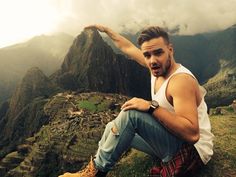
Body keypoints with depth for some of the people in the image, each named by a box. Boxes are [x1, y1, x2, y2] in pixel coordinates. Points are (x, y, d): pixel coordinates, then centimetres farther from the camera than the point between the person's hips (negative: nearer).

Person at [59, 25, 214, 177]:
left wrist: (152, 107, -34)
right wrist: (106, 29, 25)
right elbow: (128, 47, 14)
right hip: (172, 142, 9)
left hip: (192, 150, -8)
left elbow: (192, 133, -33)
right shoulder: (159, 66, -1)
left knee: (131, 113, -27)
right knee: (114, 128, 10)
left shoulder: (181, 80, -25)